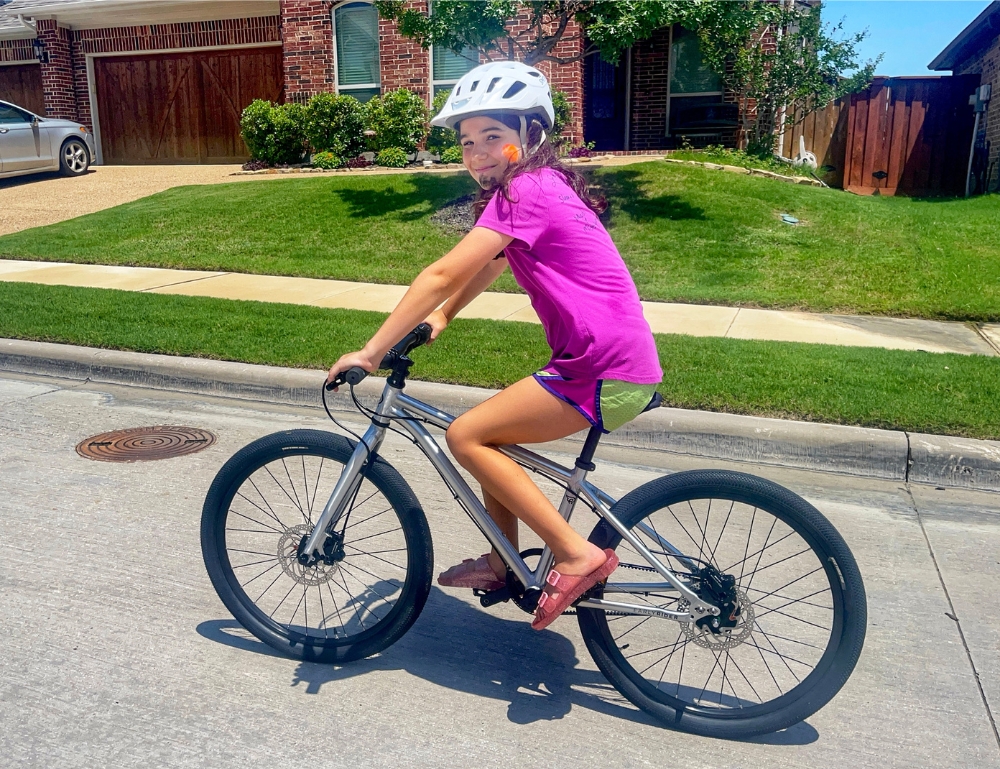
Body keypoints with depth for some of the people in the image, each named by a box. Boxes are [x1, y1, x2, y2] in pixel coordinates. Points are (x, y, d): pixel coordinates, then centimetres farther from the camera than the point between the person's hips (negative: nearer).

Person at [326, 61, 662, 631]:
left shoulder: (526, 190, -15)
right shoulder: (538, 185, 15)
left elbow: (444, 273, -20)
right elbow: (490, 267, 22)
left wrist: (371, 351, -17)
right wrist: (440, 316, 11)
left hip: (608, 372, -10)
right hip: (613, 359, 10)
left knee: (467, 436, -9)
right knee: (490, 434, 16)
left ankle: (578, 554, -4)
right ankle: (501, 564, 29)